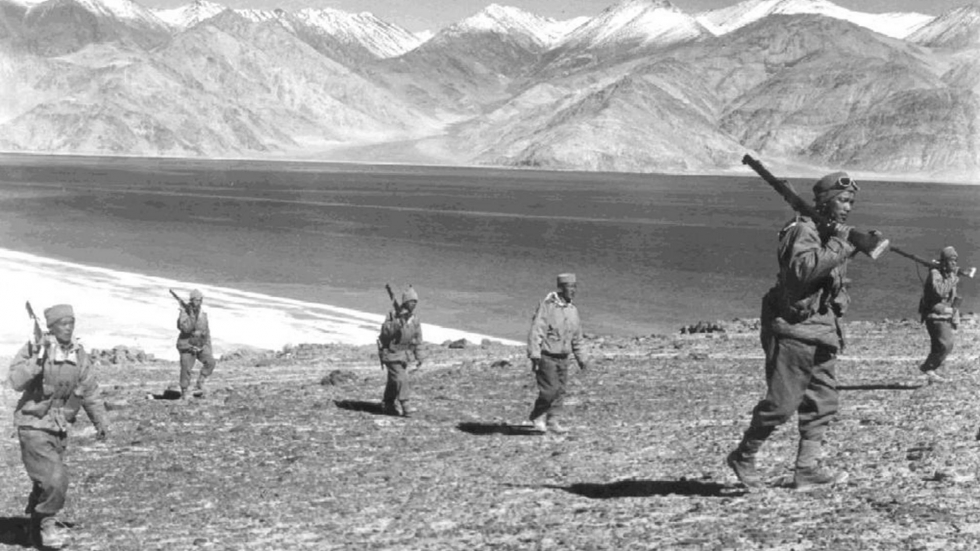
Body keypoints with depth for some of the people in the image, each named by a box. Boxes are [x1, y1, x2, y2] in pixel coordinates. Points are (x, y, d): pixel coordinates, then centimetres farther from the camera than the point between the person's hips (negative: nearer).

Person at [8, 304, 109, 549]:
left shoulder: (78, 354, 2)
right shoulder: (34, 349, -14)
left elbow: (90, 390, 13)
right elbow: (16, 381, -26)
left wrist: (100, 421, 15)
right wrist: (37, 360, -36)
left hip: (59, 427, 6)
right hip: (34, 425, -6)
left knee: (47, 481, 17)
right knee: (55, 479, -15)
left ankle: (38, 524, 37)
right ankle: (46, 524, 6)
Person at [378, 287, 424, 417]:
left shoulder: (415, 318, 3)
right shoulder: (393, 314, -14)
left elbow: (417, 338, 10)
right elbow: (385, 331, -23)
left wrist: (419, 356, 8)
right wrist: (398, 321, -34)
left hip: (404, 354, 6)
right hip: (391, 352, -6)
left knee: (393, 381, 15)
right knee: (400, 379, -14)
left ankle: (389, 406, 25)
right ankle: (406, 407, -14)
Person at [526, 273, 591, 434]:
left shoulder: (573, 310, 10)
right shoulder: (547, 306, -12)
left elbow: (577, 338, 21)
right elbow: (536, 332, -15)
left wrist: (582, 359, 20)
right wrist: (534, 355, -21)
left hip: (563, 358, 7)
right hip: (546, 357, -7)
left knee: (560, 391, 6)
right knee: (549, 390, -10)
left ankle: (552, 421, 15)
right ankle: (537, 418, 9)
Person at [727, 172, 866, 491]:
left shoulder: (836, 234, 16)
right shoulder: (803, 231, -12)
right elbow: (803, 270, -30)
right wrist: (836, 245, -25)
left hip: (822, 334, 9)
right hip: (794, 331, -9)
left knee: (823, 403, 6)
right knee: (781, 403, -7)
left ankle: (807, 470, 10)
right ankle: (742, 458, 8)